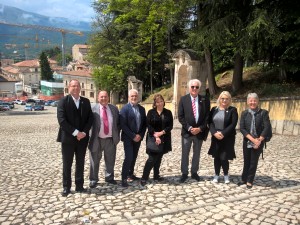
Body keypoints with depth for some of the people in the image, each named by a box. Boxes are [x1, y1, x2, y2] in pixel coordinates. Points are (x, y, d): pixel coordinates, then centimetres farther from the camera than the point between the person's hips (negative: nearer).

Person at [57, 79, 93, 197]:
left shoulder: (86, 101, 8)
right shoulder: (63, 101, -5)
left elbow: (90, 118, 5)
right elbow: (62, 120, -14)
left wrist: (84, 132, -10)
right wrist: (75, 132, -18)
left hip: (82, 137, 4)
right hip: (68, 138, -3)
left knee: (80, 163, 11)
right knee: (67, 164, 6)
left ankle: (79, 186, 22)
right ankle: (66, 187, 19)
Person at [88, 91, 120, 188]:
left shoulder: (114, 108, 6)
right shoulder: (93, 109, -6)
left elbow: (118, 123, 11)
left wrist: (117, 135, 4)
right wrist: (91, 136, -14)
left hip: (110, 139, 3)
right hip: (97, 139, -3)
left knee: (110, 160, 15)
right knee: (94, 161, 7)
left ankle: (109, 177, 33)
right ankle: (93, 180, 22)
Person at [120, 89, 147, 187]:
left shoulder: (142, 109, 8)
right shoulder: (125, 108, -9)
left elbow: (144, 124, 10)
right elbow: (123, 125, -15)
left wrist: (140, 135, -4)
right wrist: (133, 136, -17)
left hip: (138, 137, 6)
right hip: (128, 138, -5)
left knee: (134, 157, 14)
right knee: (128, 157, -10)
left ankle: (130, 174, 30)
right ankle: (124, 178, 0)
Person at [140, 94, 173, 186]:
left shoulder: (168, 112, 6)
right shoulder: (151, 112, -1)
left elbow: (170, 126, 0)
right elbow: (149, 126, -7)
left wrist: (162, 132, -14)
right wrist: (156, 136, -17)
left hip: (164, 139, 3)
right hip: (153, 138, -3)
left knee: (158, 158, 12)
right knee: (152, 158, -7)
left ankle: (156, 176, 26)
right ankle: (144, 178, 1)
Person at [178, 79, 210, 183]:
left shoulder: (204, 100, 0)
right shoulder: (183, 99, -2)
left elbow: (207, 117, 0)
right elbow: (180, 117, -5)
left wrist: (200, 128, -12)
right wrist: (189, 128, -14)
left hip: (200, 132, 1)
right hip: (187, 131, -1)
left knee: (196, 154, 14)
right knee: (185, 154, 7)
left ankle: (194, 172, 29)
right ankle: (184, 173, 21)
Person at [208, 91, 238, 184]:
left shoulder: (233, 110, -3)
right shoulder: (214, 109, 6)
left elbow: (233, 124, -11)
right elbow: (210, 122, 1)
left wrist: (223, 133, -18)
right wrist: (214, 133, -14)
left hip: (227, 138, -3)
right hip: (215, 137, 3)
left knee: (224, 158, -3)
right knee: (216, 157, 9)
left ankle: (226, 175, 20)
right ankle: (216, 175, 24)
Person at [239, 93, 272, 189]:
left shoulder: (263, 113, -5)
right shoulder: (244, 113, 2)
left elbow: (267, 128, -11)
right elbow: (242, 128, -6)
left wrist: (259, 140, -17)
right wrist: (252, 139, -16)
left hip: (259, 142, -2)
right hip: (247, 141, 2)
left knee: (254, 162, 7)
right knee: (246, 161, 12)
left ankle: (249, 181, 22)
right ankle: (244, 179, 28)